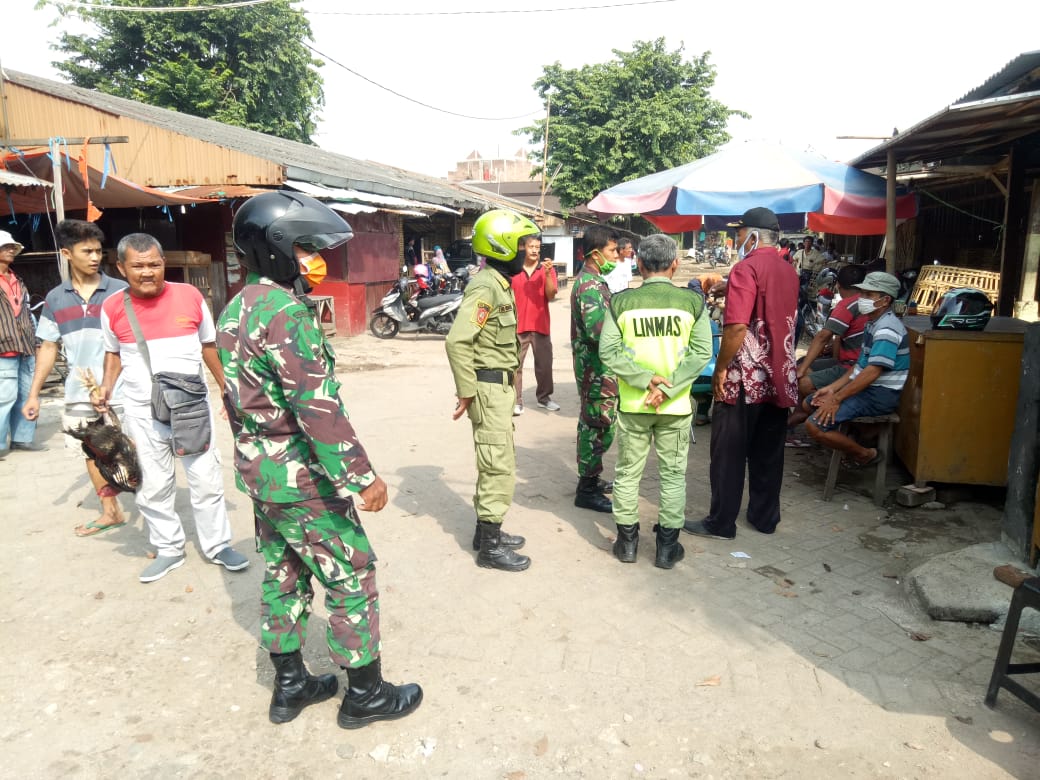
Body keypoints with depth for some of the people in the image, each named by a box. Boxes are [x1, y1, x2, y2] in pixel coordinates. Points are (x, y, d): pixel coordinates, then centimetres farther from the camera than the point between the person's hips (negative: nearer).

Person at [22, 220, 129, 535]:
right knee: (92, 452, 15)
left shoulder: (120, 291, -6)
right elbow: (48, 347, 11)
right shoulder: (55, 299, 5)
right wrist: (33, 394, 8)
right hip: (79, 394, 5)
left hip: (120, 393, -5)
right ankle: (110, 512, 30)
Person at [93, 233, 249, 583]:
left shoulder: (190, 296, -6)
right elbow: (114, 353, 13)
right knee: (153, 485, 10)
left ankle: (218, 545, 21)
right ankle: (169, 549, 27)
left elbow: (208, 345, 6)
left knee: (206, 479, 6)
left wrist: (226, 389, 9)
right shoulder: (112, 308, -4)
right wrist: (106, 387, -3)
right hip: (142, 412, 1)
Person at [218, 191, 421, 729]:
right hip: (302, 477, -9)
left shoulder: (235, 311, 9)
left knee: (282, 576, 19)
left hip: (258, 472, 9)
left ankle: (290, 686, 33)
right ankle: (366, 694, 19)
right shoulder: (285, 311, -21)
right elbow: (318, 407, -26)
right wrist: (362, 477, -22)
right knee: (351, 577, 5)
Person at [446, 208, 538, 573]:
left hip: (501, 385, 10)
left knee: (498, 463, 17)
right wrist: (467, 392, -23)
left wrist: (510, 384, 17)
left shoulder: (500, 283, 13)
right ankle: (490, 546, 8)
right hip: (489, 387, -10)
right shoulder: (485, 288, -18)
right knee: (499, 468, -3)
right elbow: (457, 340, -27)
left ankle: (487, 530, 30)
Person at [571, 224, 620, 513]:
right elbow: (598, 330, -31)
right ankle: (587, 491, 8)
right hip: (597, 369, -10)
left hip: (596, 367, 10)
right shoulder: (590, 286, -20)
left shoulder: (591, 280, 13)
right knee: (598, 428, -2)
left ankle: (590, 479, 31)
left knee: (593, 426, 18)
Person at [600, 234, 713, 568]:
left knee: (628, 472, 14)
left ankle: (627, 542, 23)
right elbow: (701, 353, -11)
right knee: (673, 475, 13)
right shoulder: (692, 301, -5)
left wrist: (645, 379, -12)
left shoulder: (621, 301, -5)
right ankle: (667, 546, 20)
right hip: (676, 405, 0)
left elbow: (608, 350, -11)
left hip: (633, 403, 0)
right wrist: (668, 389, -13)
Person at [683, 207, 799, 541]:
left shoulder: (747, 268, -14)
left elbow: (737, 327, -22)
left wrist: (720, 368, -13)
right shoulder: (788, 271, 10)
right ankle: (765, 516, 24)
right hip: (779, 377, 8)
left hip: (745, 378, -7)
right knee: (768, 452, 14)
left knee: (729, 452, 2)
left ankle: (721, 522, 9)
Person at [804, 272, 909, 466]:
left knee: (815, 425, -21)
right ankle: (850, 441, 13)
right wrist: (832, 388, 5)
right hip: (867, 388, 11)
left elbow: (872, 372, -26)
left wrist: (836, 399, -22)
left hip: (880, 395, -10)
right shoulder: (874, 323, 12)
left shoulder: (887, 329, -20)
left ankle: (867, 454, -3)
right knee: (809, 404, 15)